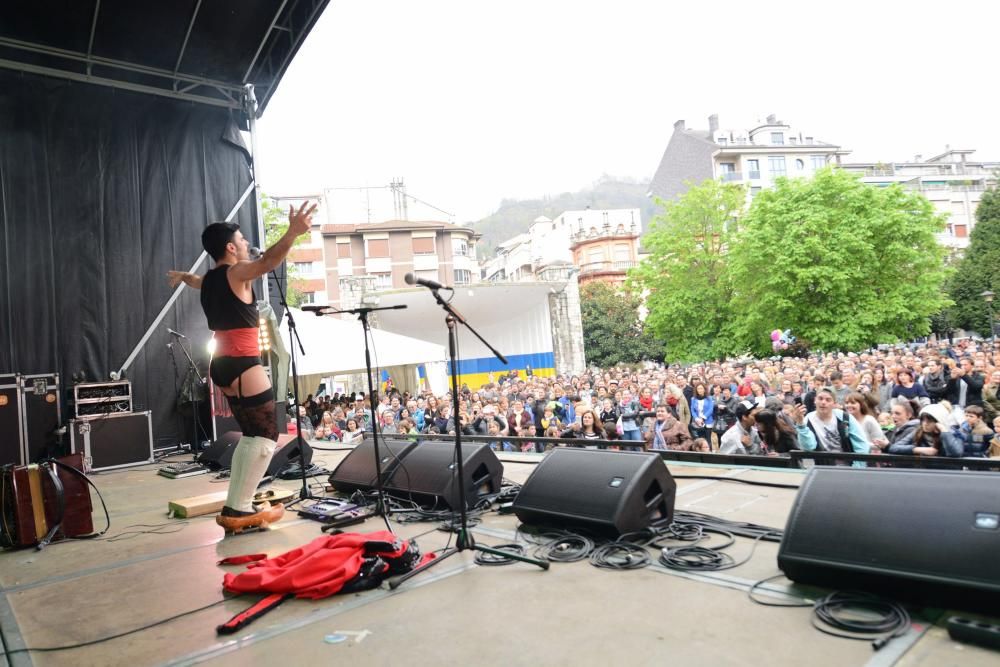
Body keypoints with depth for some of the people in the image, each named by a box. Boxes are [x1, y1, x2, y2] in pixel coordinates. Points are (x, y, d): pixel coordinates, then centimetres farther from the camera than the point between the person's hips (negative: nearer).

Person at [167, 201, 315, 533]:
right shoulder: (236, 273, -9)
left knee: (251, 436, 15)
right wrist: (292, 234, -49)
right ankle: (238, 510, -7)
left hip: (223, 367, 10)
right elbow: (266, 262, -32)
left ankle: (235, 507, 17)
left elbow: (196, 280, 43)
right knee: (266, 436, -6)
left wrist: (182, 276, 68)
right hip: (243, 367, -10)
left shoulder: (209, 280, 17)